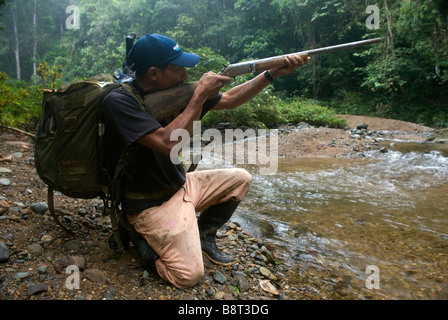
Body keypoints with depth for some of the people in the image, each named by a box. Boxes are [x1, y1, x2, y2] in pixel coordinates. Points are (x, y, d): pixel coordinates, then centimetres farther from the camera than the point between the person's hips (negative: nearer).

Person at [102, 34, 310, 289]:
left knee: (240, 179, 9)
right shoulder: (119, 101, -22)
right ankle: (144, 239, 10)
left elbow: (229, 100, 4)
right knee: (189, 275, -17)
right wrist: (200, 95, -26)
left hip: (181, 184, 8)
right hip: (151, 202, -7)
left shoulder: (175, 90, -2)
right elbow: (169, 144, -34)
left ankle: (203, 234, 19)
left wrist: (273, 74, -3)